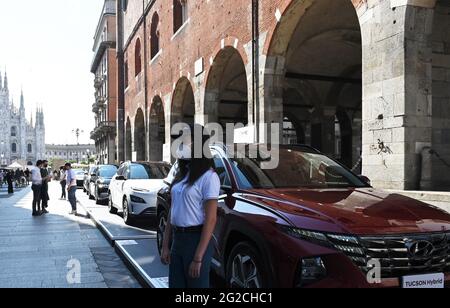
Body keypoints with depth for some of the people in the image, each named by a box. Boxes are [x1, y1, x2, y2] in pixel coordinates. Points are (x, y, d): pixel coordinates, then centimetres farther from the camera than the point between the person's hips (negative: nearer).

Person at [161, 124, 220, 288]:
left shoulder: (208, 176, -12)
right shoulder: (182, 174, 11)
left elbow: (210, 219, -16)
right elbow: (172, 212, 14)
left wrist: (198, 258, -19)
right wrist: (165, 246, 10)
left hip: (196, 240, -7)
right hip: (177, 239, 7)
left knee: (196, 284, 5)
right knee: (176, 284, 15)